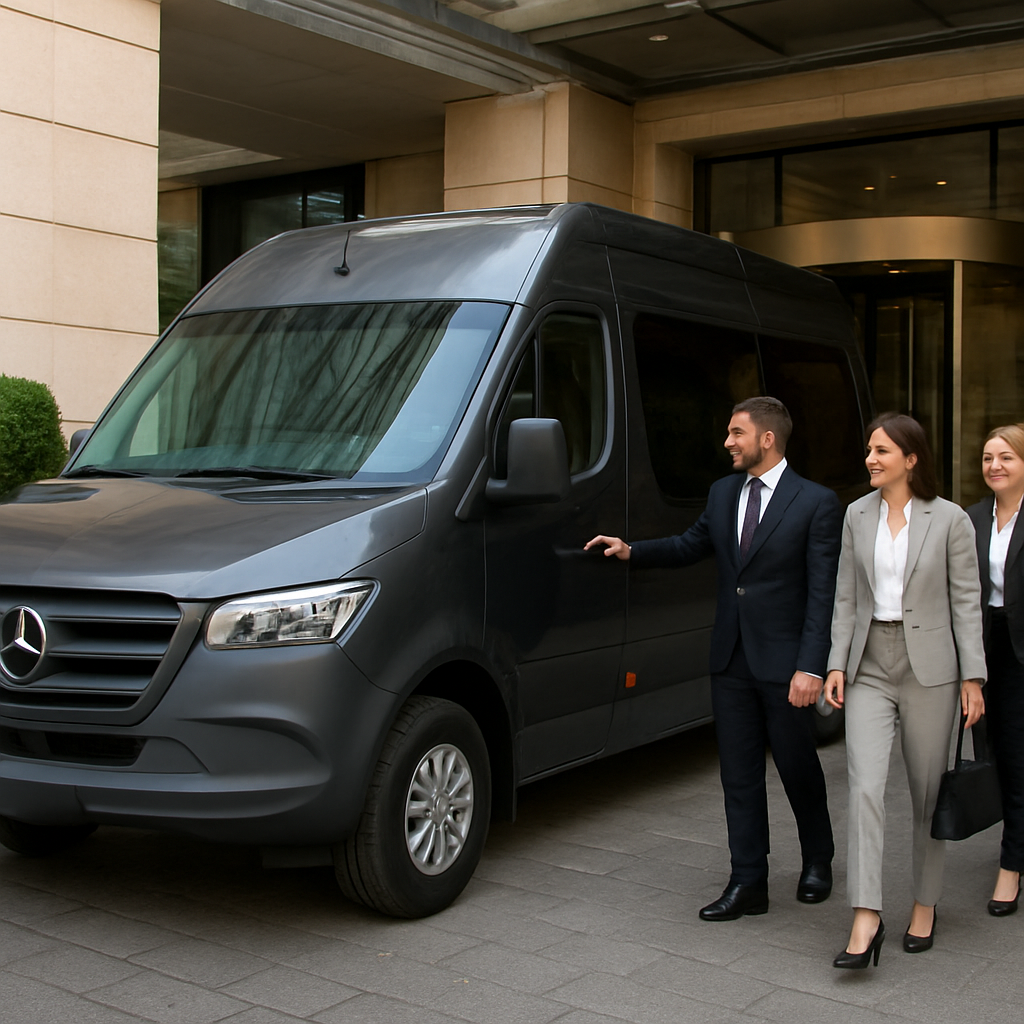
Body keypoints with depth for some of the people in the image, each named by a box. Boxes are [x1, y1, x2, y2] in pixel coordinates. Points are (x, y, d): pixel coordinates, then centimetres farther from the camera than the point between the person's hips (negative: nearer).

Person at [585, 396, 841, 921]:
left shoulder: (816, 503, -9)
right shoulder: (723, 493, 9)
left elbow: (823, 593, -12)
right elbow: (691, 545, 22)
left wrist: (811, 667, -18)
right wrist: (630, 551, 8)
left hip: (784, 660, -5)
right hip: (731, 658, 5)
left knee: (798, 769, 11)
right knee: (739, 774, 7)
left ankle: (817, 861, 35)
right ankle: (748, 883, 15)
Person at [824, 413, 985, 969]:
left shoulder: (949, 520, -4)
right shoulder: (857, 515, 7)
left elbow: (966, 602, -2)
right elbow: (847, 597, 9)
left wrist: (972, 677, -5)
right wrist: (837, 664, 3)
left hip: (928, 669, -2)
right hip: (870, 668, 2)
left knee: (928, 793, 8)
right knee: (865, 787, -10)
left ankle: (925, 906, 26)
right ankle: (866, 921, -11)